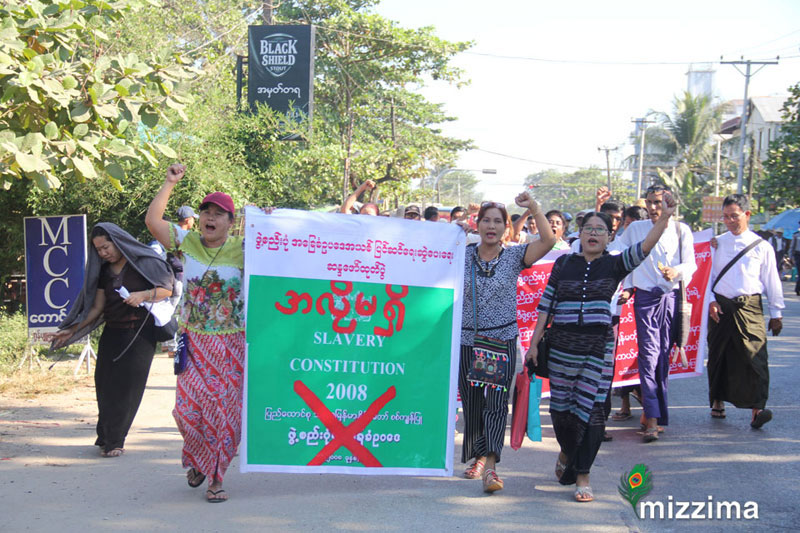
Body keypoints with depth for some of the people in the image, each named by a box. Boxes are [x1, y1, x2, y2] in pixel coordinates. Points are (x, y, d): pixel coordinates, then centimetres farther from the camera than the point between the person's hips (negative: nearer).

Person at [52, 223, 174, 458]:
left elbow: (167, 289, -4)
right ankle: (108, 439, 10)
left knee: (127, 385, -6)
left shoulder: (143, 262, -3)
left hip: (140, 332, -5)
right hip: (112, 333, 5)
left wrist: (143, 294, -21)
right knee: (105, 385, -2)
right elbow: (97, 307, 14)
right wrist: (72, 331, 10)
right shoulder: (103, 271, 12)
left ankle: (112, 440, 2)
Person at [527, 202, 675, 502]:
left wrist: (663, 219, -29)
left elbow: (643, 248, -14)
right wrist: (534, 342, 5)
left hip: (599, 346, -1)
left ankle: (582, 477, 7)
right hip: (562, 344, 1)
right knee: (560, 407, 8)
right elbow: (546, 305, 8)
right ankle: (566, 451, 39)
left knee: (591, 409, -3)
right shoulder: (564, 263, 7)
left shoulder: (614, 265, 3)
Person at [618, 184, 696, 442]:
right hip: (645, 297, -1)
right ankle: (652, 420, -17)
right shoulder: (635, 229, 8)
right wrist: (627, 288, 9)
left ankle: (651, 410, 17)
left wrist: (677, 271, -22)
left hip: (671, 297, 1)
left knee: (664, 355, 4)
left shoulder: (680, 230, 6)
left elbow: (691, 264, -1)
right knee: (649, 354, -12)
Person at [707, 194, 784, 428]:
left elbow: (771, 281, 7)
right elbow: (708, 274, 11)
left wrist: (776, 313, 8)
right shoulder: (717, 244, 8)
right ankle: (717, 401, 26)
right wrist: (711, 301, -2)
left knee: (754, 356, -13)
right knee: (718, 355, 10)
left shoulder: (761, 247, 3)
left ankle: (757, 408, -15)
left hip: (749, 307, -2)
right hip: (721, 307, 2)